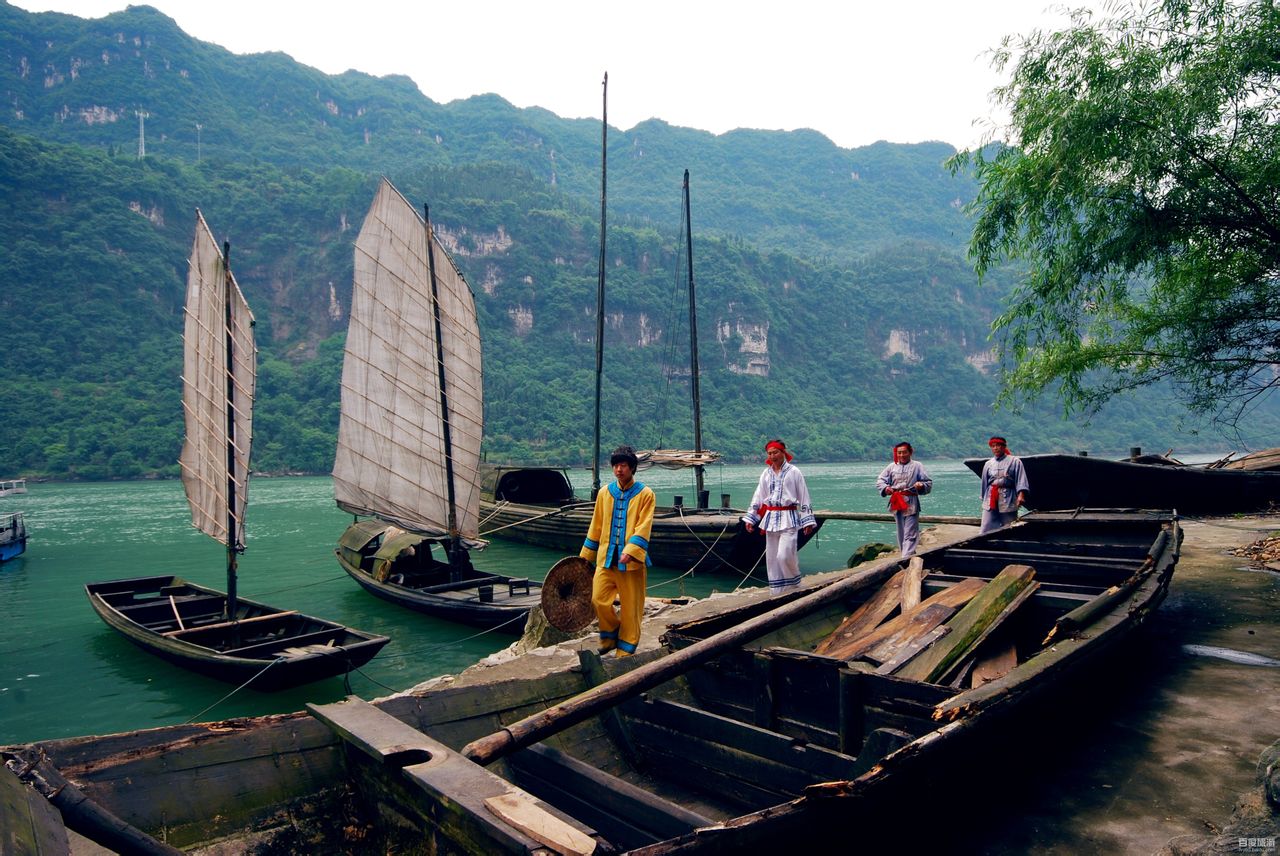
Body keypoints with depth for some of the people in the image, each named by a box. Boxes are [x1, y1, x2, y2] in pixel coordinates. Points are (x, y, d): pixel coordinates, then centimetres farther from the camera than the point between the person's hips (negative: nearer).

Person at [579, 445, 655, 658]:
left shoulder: (645, 494, -1)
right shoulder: (604, 493, 10)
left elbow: (643, 528, -9)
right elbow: (596, 527, 16)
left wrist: (630, 551, -23)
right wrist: (585, 556, 16)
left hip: (632, 561, -3)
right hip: (606, 558, 3)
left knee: (630, 606, 1)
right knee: (599, 600, -7)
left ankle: (625, 651, 15)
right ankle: (610, 638, 18)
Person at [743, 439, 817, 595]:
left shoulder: (794, 472, -2)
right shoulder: (766, 474, 10)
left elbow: (803, 497, -2)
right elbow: (758, 497, 12)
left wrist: (807, 521, -5)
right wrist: (750, 518, 6)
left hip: (789, 519, -5)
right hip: (770, 518, 5)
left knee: (785, 555, -14)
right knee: (772, 557, 6)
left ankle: (795, 584, 12)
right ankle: (777, 591, 17)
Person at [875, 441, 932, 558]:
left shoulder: (917, 466, 3)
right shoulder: (892, 467, 11)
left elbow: (929, 483, 2)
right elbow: (880, 481, 11)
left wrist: (921, 486, -20)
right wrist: (885, 488, -10)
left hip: (911, 504, -4)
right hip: (897, 504, 4)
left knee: (909, 534, -10)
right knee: (901, 533, 12)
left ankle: (906, 558, -16)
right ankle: (910, 555, 25)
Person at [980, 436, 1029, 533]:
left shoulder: (1014, 461, 1)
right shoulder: (988, 464, 11)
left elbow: (1021, 481, -8)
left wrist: (1021, 495, -22)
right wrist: (984, 499, 17)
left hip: (1008, 500, -2)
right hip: (991, 500, 3)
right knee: (985, 531, -4)